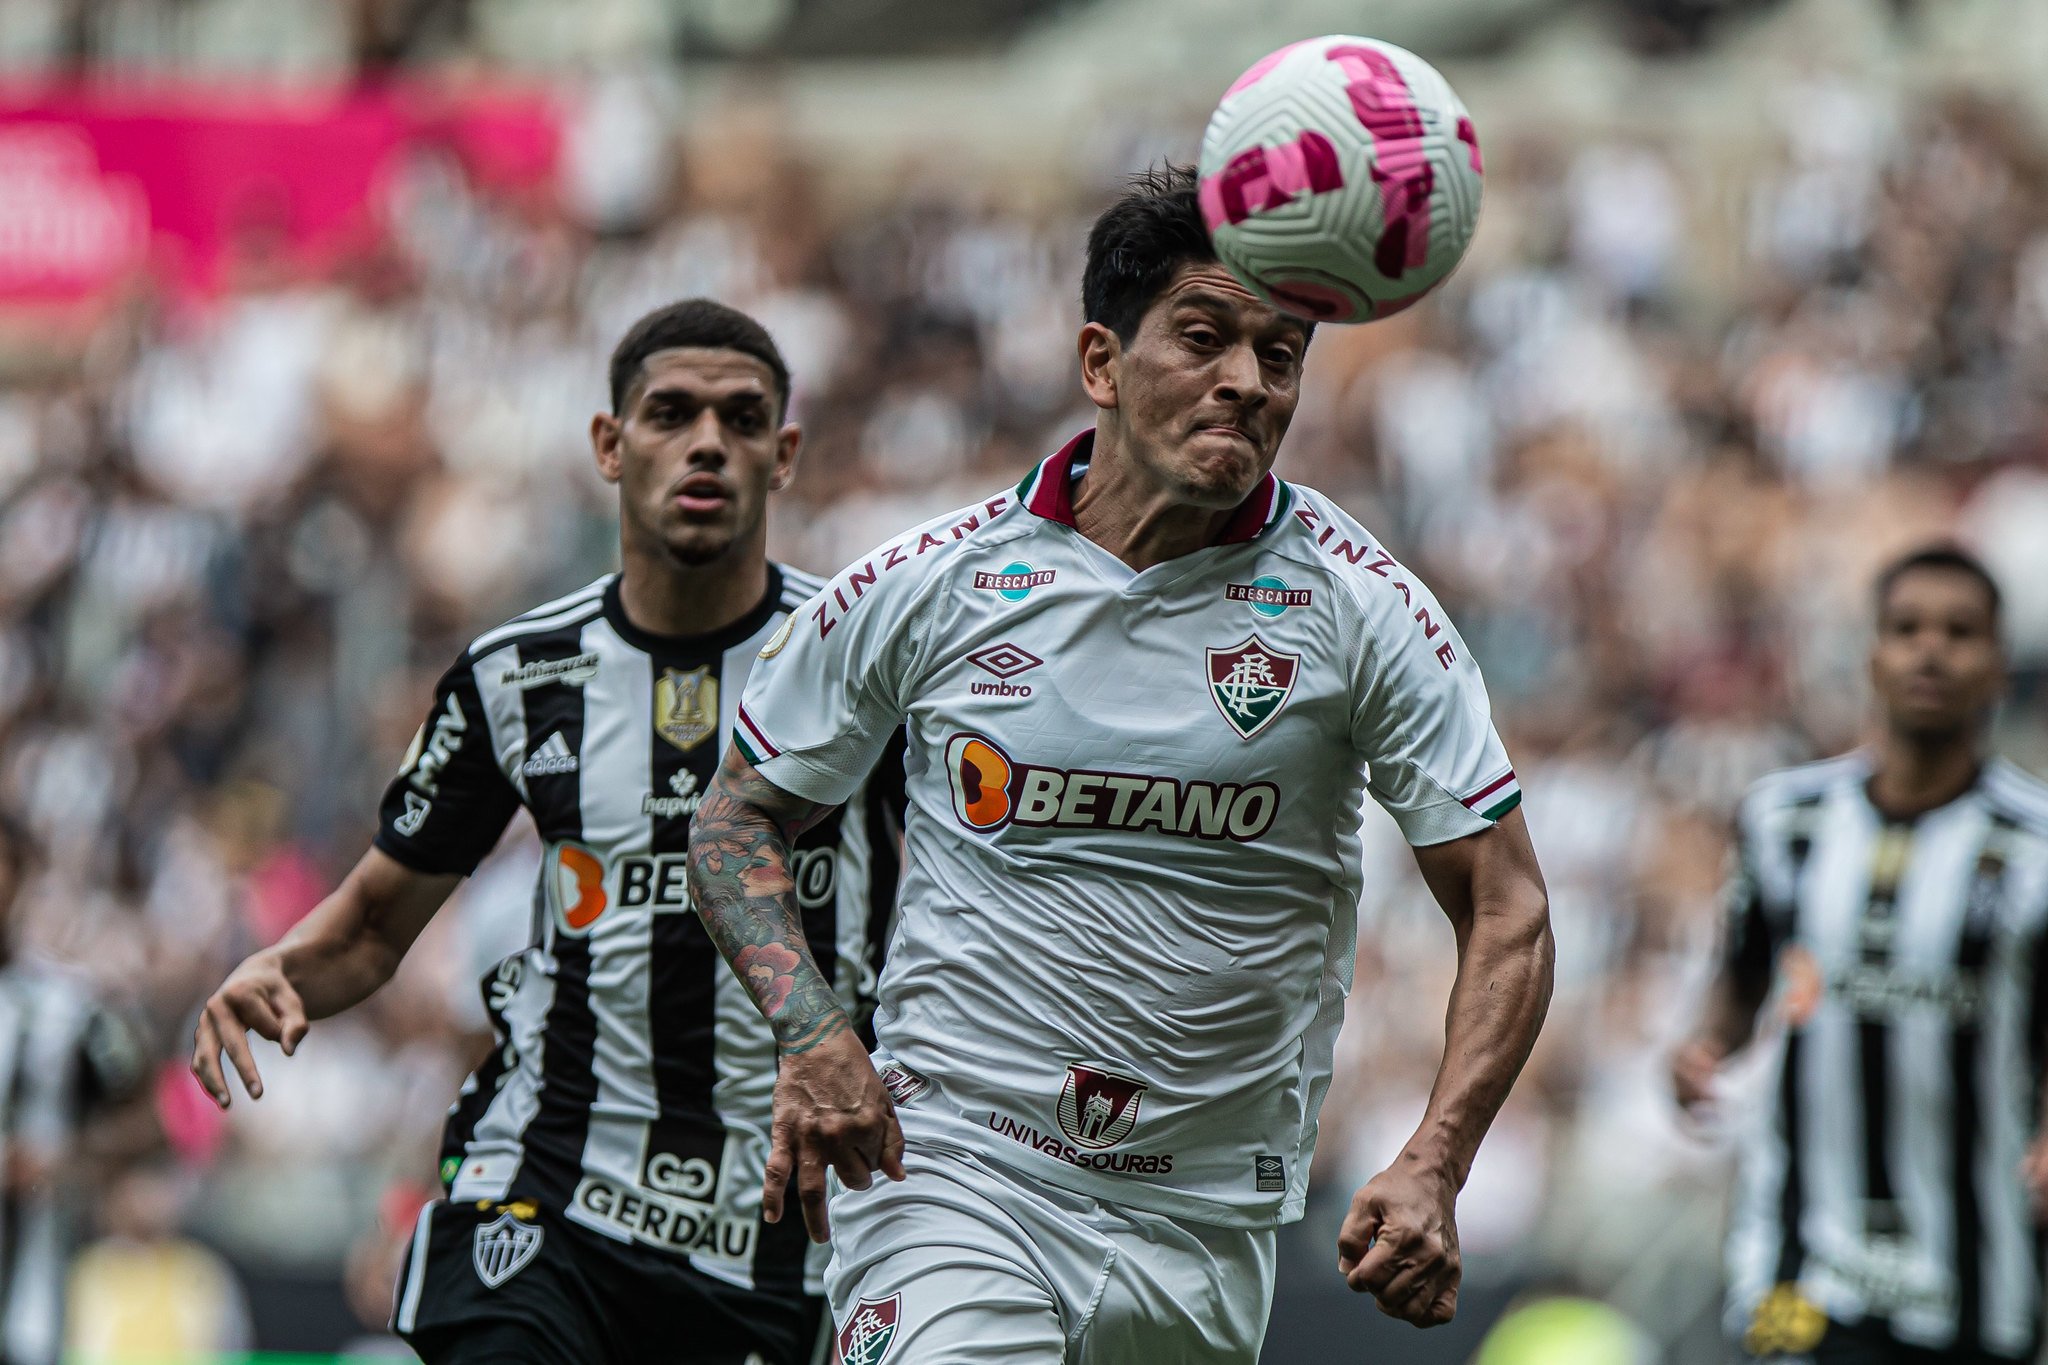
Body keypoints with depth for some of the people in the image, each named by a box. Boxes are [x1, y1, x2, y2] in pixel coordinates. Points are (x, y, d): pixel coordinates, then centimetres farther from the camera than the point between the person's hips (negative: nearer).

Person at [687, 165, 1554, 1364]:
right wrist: (813, 1032, -8)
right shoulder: (928, 586, -2)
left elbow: (1507, 912, -2)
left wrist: (1431, 1172, -17)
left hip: (1207, 1224, 2)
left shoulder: (1361, 609, -3)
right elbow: (741, 818, 11)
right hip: (943, 1164, -2)